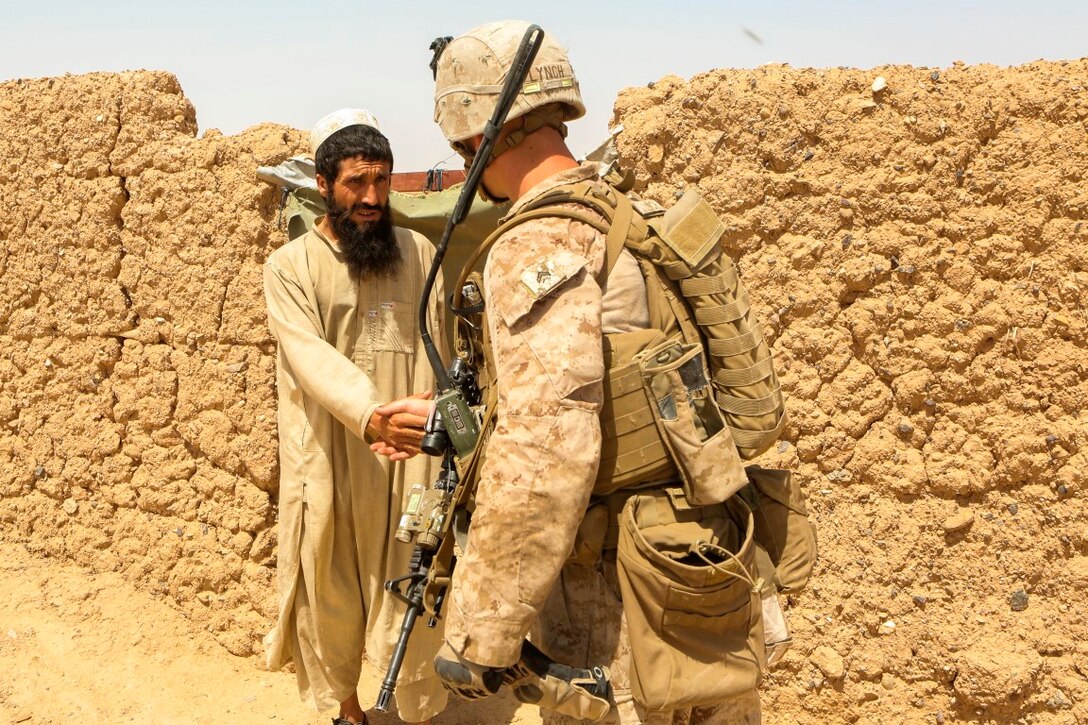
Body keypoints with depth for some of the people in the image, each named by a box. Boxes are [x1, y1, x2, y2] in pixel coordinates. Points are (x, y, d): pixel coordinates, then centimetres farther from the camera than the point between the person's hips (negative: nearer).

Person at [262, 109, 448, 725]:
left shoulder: (420, 255, 5)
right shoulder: (290, 267, -4)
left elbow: (434, 359, 6)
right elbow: (313, 358, -19)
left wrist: (432, 429, -7)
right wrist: (372, 417, -37)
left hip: (407, 464, 1)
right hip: (329, 465, -1)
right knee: (331, 592, 12)